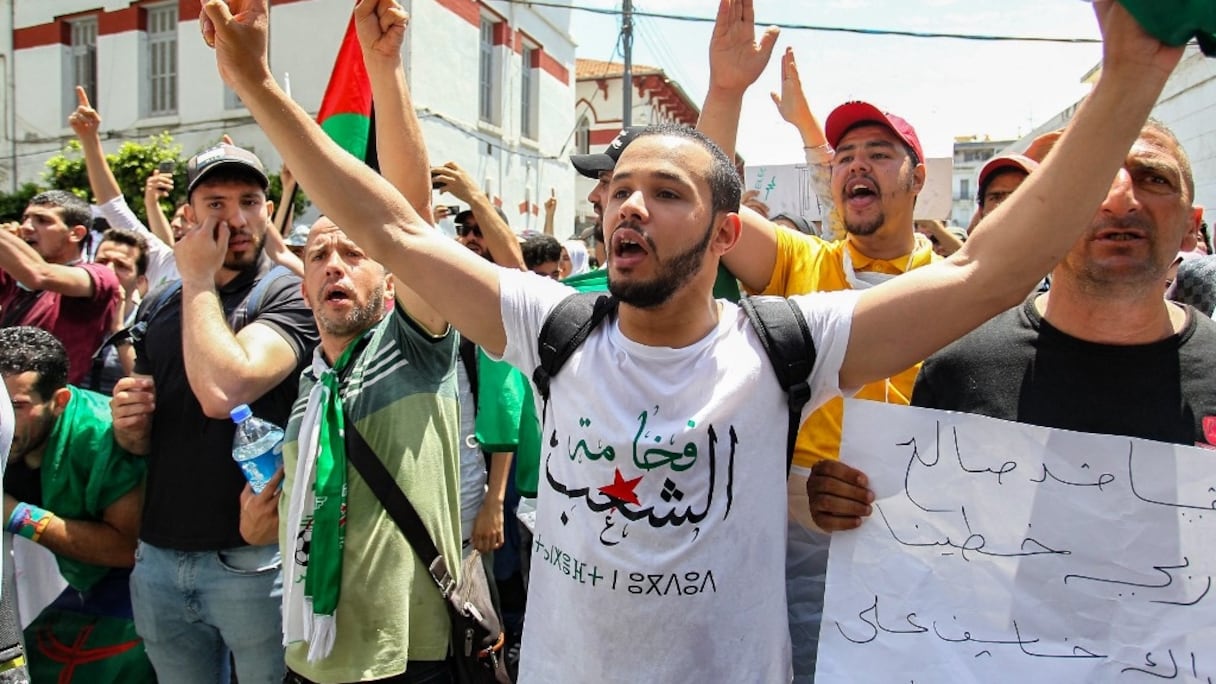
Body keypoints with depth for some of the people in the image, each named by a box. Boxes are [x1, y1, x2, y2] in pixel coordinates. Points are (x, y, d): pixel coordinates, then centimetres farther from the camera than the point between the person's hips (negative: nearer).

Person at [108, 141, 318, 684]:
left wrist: (200, 282, -14)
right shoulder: (159, 307, 8)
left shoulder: (290, 296, -10)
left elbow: (223, 392, -27)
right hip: (158, 558, 5)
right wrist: (127, 423, -6)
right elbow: (137, 441, 18)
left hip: (254, 560, -5)